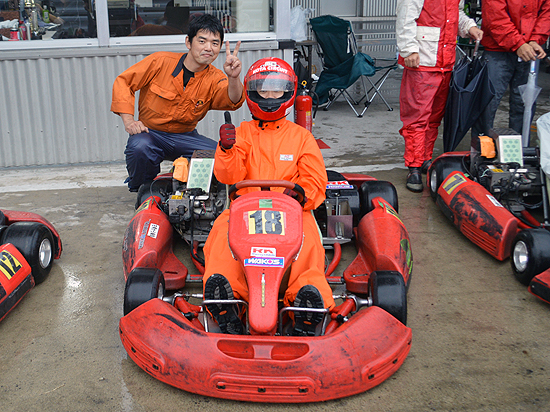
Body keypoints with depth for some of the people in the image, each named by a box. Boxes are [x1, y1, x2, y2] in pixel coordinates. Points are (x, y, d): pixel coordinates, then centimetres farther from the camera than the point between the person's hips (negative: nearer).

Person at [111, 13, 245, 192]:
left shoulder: (214, 78, -5)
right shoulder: (160, 61, -9)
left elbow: (233, 101, -27)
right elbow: (123, 82, -4)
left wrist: (233, 78, -48)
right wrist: (128, 119, -16)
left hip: (185, 137, 2)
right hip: (150, 133, -2)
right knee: (139, 148, -36)